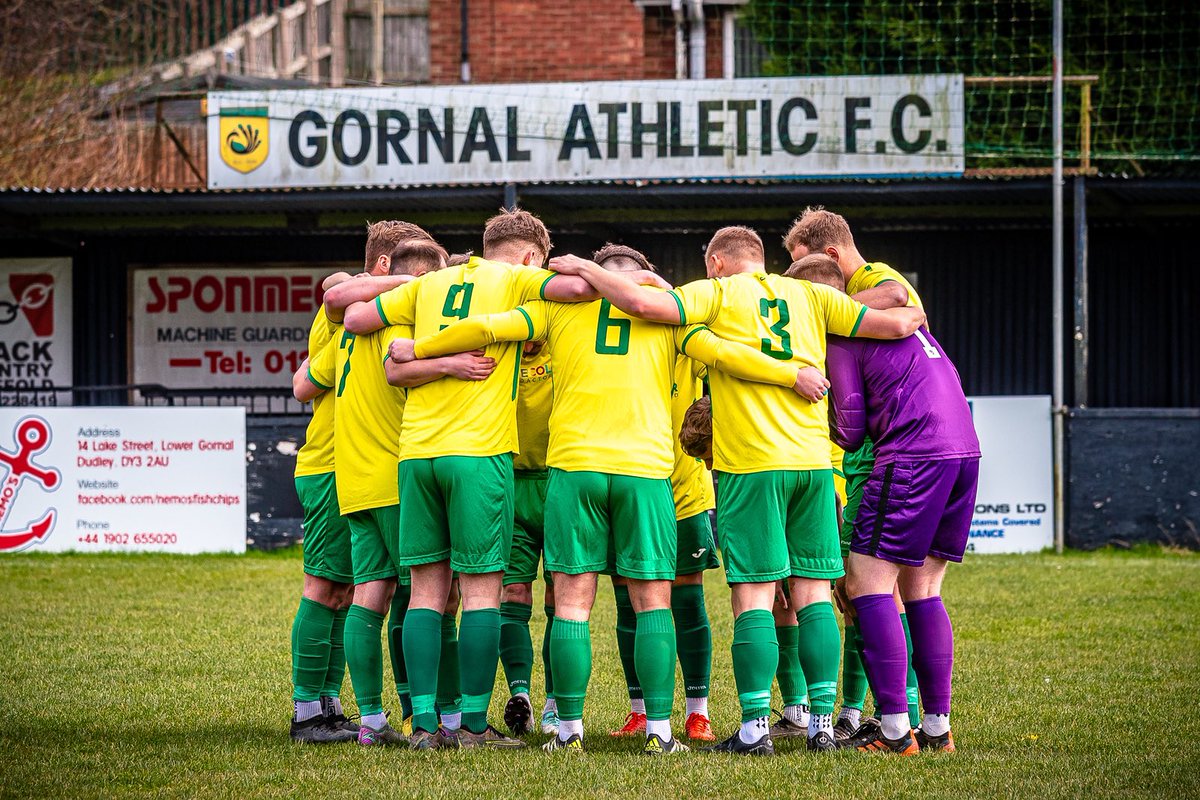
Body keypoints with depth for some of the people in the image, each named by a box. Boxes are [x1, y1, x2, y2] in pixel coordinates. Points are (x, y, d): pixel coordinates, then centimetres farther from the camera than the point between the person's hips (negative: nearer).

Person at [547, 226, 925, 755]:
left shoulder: (717, 294, 2)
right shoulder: (808, 296, 13)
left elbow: (642, 303, -13)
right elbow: (893, 325, 9)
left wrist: (584, 270, 1)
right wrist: (912, 315, 32)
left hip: (751, 463, -4)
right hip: (813, 458, 4)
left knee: (753, 596, -3)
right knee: (812, 593, 7)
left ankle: (755, 726, -7)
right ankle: (822, 722, 5)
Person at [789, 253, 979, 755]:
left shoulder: (839, 335, -2)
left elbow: (849, 428, -4)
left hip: (913, 455, -8)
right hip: (964, 448, 8)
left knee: (866, 584, -4)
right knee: (922, 591, 14)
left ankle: (895, 731, -10)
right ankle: (937, 728, 12)